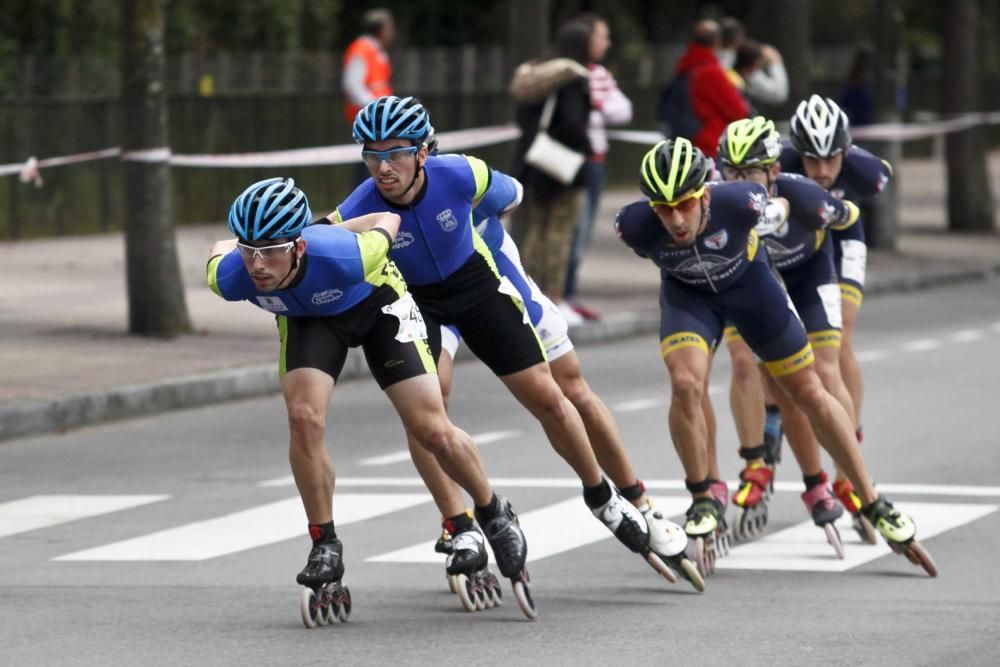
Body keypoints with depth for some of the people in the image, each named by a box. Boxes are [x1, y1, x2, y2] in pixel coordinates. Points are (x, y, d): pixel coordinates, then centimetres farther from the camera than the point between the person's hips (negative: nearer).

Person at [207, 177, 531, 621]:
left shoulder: (343, 256, -43)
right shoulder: (230, 278, -34)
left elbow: (388, 220, -20)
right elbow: (220, 248, -8)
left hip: (377, 303, -2)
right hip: (307, 317, 2)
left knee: (432, 432, -6)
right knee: (304, 418, -21)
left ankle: (494, 513, 21)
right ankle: (325, 547, -5)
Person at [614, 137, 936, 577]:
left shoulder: (740, 203, -39)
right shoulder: (636, 226, -33)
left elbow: (777, 211, -13)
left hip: (746, 280, 0)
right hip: (687, 291, 0)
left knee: (809, 393, 5)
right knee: (686, 384, -25)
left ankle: (875, 507, 15)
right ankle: (702, 505, -6)